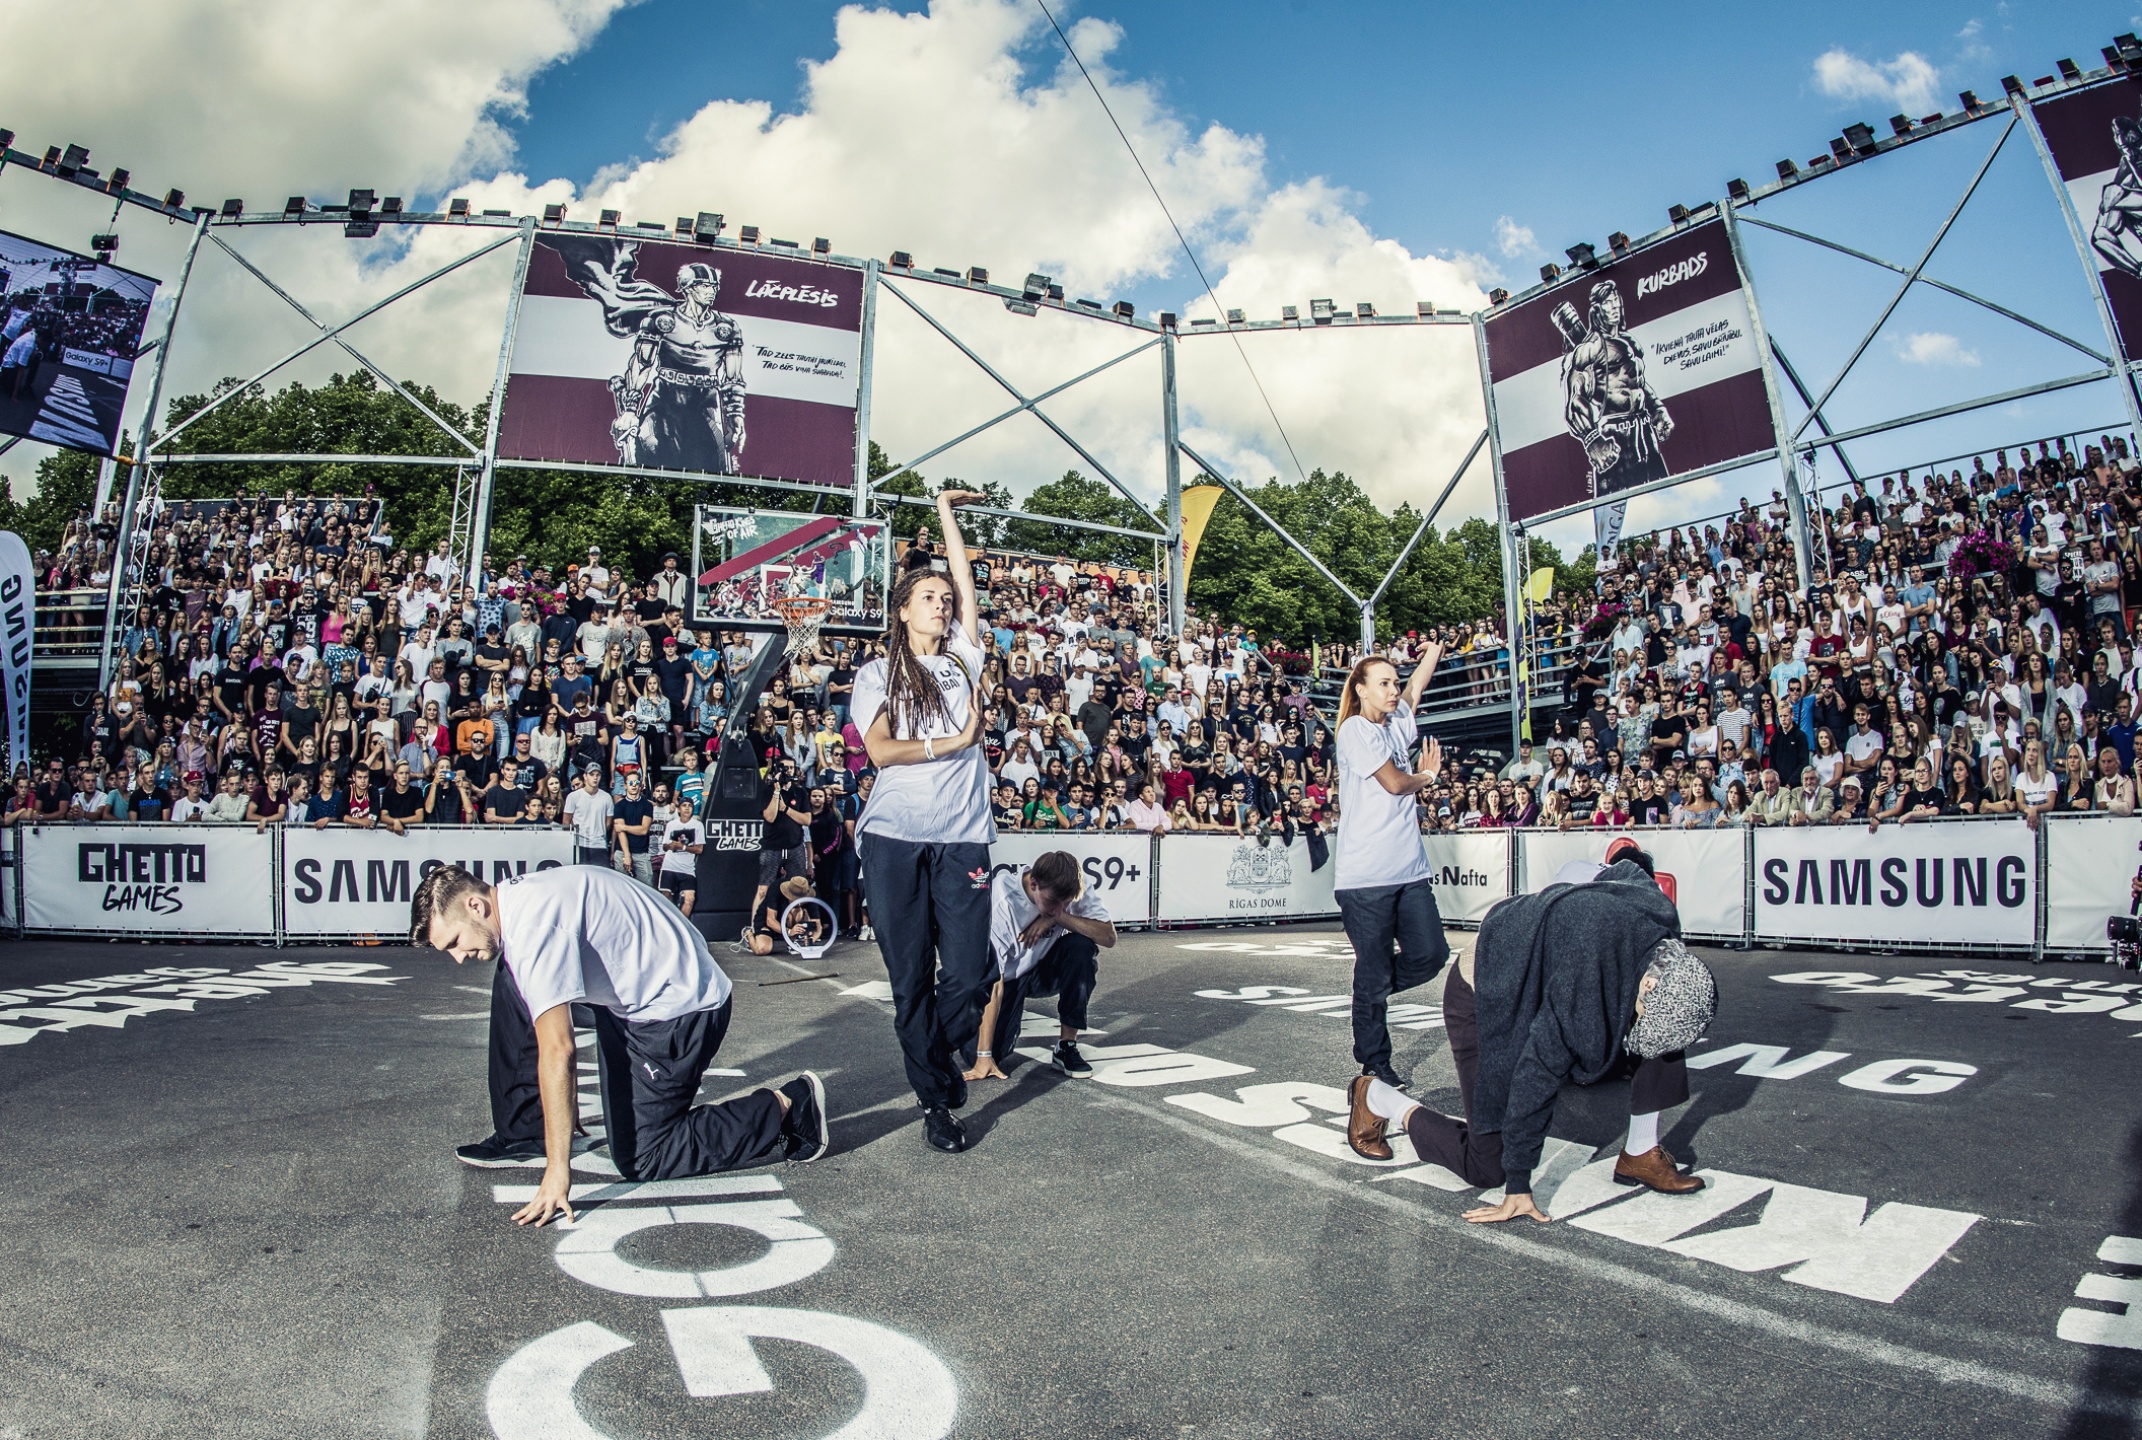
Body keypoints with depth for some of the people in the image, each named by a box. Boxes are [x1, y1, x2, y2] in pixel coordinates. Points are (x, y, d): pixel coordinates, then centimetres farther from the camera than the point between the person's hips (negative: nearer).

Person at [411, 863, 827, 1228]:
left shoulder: (532, 922, -25)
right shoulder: (516, 899, 5)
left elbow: (556, 1051, -30)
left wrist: (558, 1171, -28)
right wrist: (562, 1105, 24)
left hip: (683, 1008, -10)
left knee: (639, 1158, -3)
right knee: (510, 987, 5)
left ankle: (786, 1108, 4)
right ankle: (523, 1136, 12)